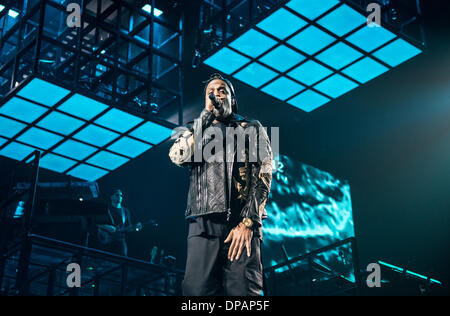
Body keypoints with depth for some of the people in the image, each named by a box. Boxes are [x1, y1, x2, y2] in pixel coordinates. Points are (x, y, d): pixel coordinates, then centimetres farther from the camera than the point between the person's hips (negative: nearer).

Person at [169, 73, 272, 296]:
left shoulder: (252, 129, 18)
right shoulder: (194, 131, 25)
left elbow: (263, 176, 5)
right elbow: (178, 157, 1)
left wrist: (248, 223, -8)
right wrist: (206, 116, 5)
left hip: (242, 222, -1)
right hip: (203, 224, 2)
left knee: (243, 290, -13)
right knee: (198, 290, -10)